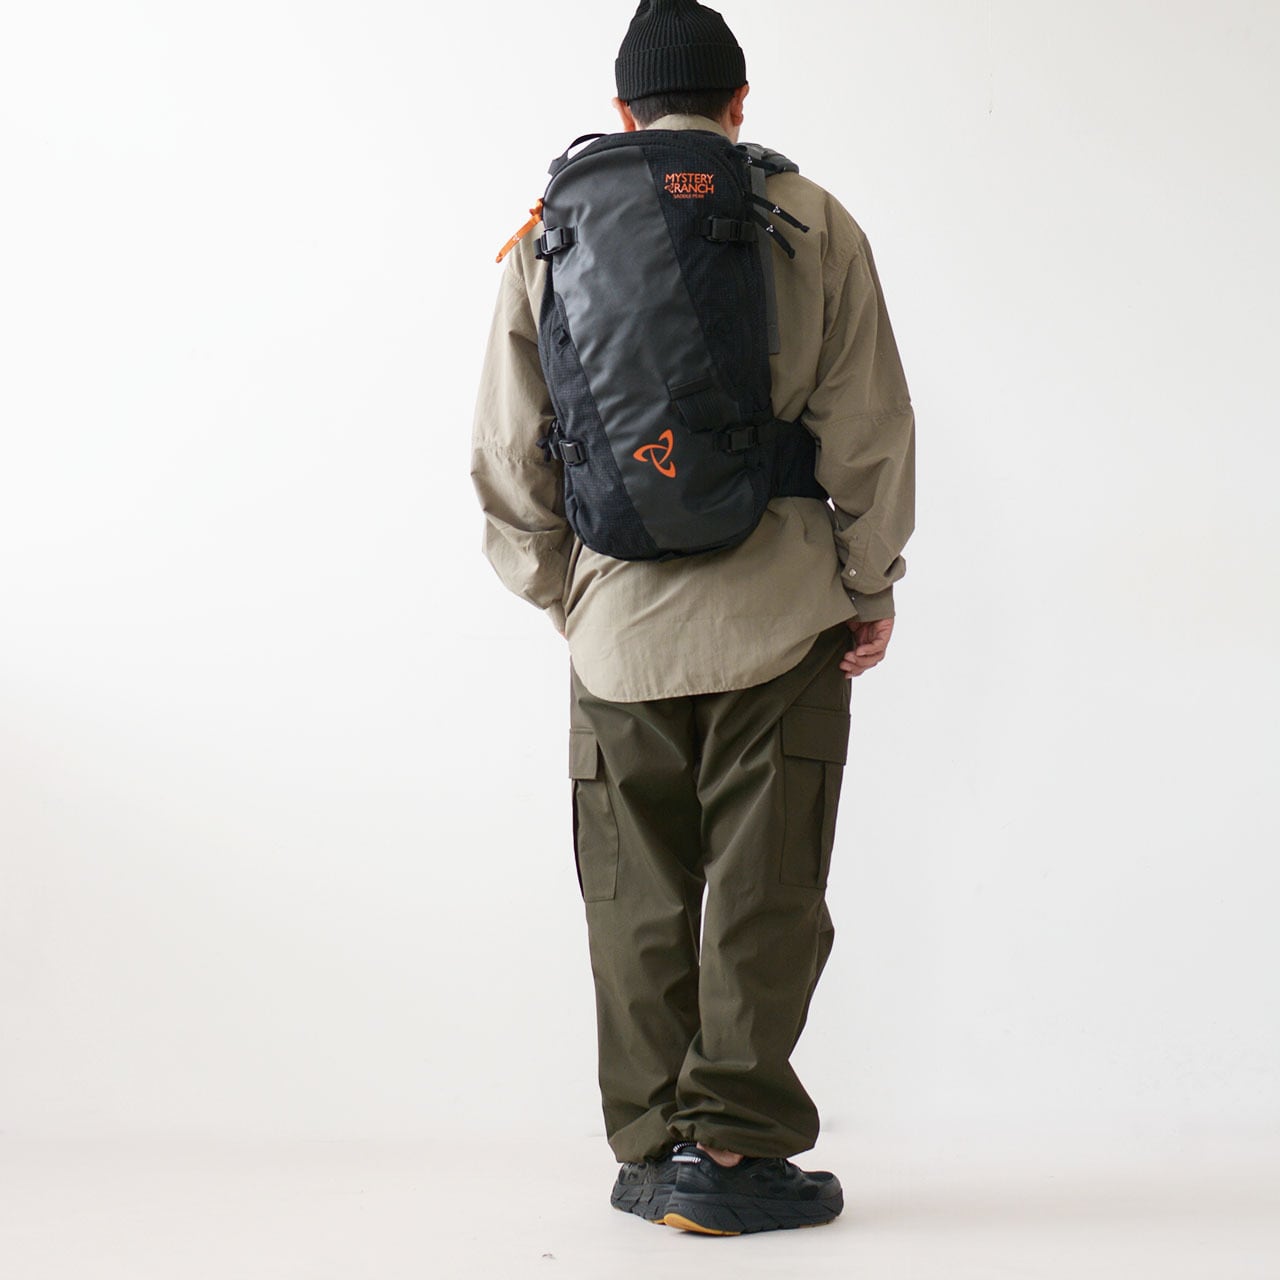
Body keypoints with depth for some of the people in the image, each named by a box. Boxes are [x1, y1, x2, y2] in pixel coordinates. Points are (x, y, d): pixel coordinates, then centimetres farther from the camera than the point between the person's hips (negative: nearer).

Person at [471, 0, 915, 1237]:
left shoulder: (549, 234, 6)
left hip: (619, 624, 2)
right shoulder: (811, 222, 2)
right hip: (778, 621, -2)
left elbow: (506, 449, 5)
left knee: (639, 902, 10)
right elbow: (867, 425, -2)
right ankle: (733, 1148, 4)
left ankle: (651, 1150, 16)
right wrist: (870, 587, 7)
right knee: (762, 895, 4)